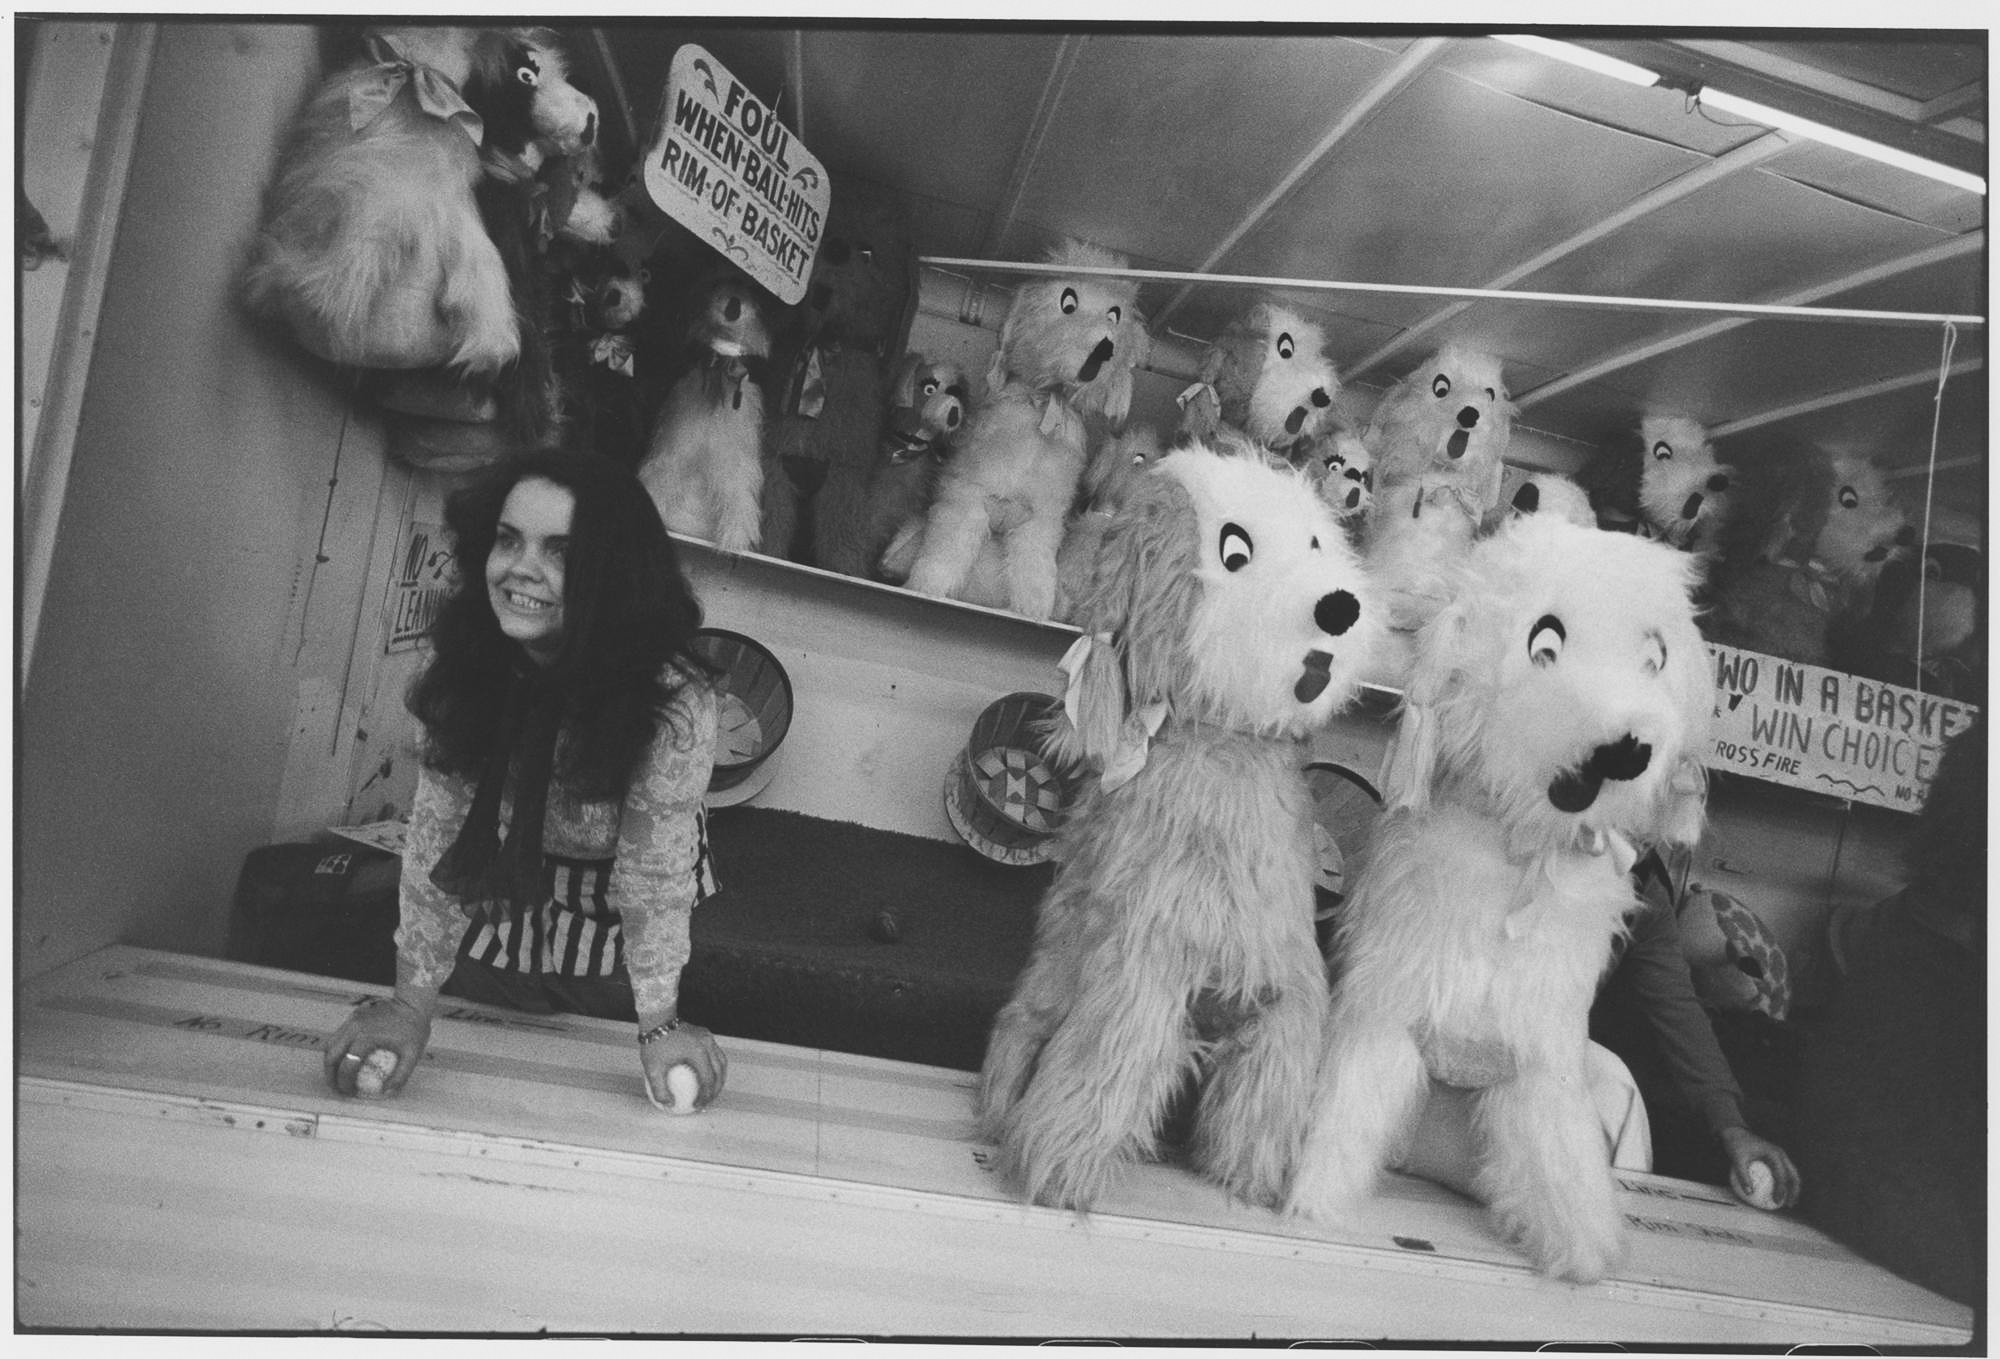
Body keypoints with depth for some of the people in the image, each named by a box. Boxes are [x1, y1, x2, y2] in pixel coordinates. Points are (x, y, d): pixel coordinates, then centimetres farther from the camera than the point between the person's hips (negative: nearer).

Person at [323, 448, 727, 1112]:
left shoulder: (671, 698, -32)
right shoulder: (463, 665, -19)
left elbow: (654, 870, -25)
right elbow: (435, 833, -15)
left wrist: (659, 1026, -19)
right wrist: (411, 1003, -15)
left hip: (609, 960, -2)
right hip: (487, 935, 3)